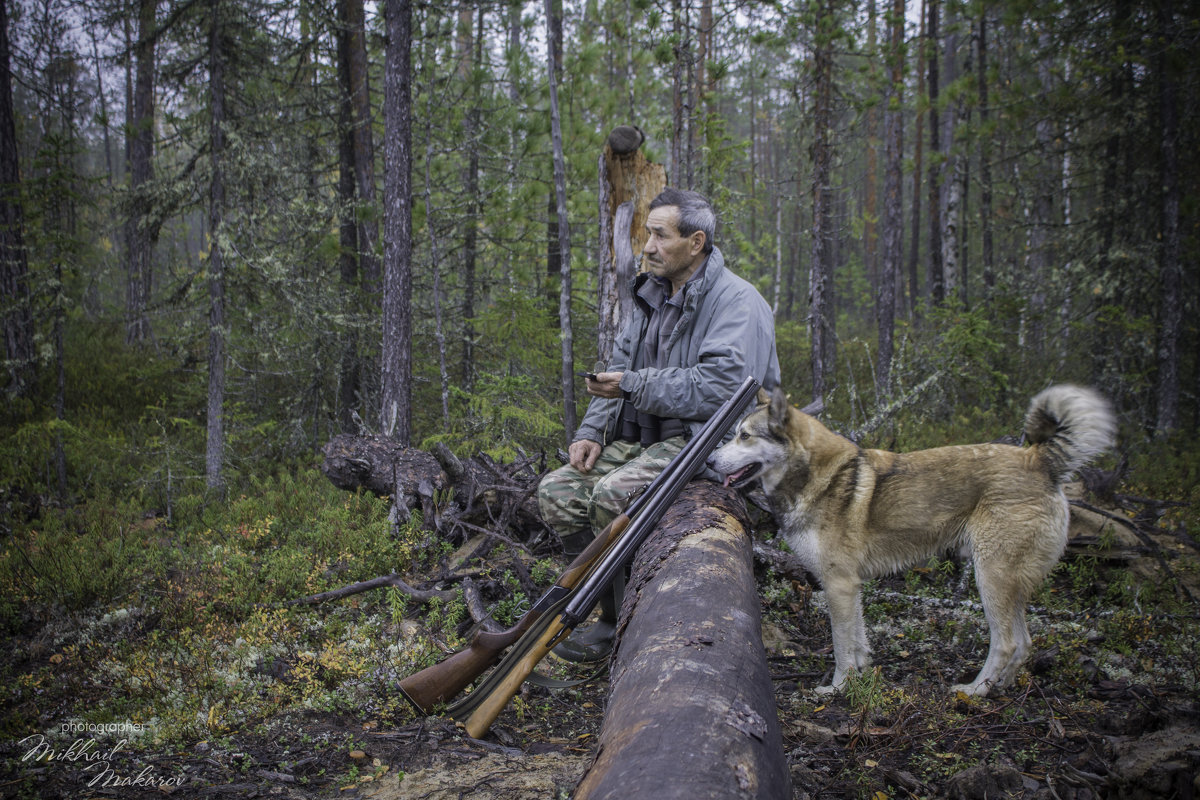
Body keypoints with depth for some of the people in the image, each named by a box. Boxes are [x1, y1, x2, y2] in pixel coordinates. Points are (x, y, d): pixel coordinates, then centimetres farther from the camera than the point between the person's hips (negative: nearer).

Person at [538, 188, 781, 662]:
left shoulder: (736, 301, -12)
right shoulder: (651, 296, 15)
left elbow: (723, 385, -25)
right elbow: (620, 369, 16)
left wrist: (634, 387, -21)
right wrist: (591, 431, -1)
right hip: (645, 439, 9)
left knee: (613, 493, -30)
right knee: (557, 492, -8)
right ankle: (612, 609, -2)